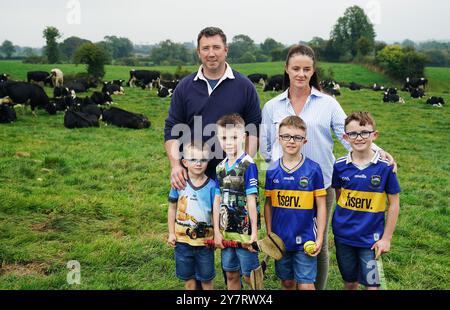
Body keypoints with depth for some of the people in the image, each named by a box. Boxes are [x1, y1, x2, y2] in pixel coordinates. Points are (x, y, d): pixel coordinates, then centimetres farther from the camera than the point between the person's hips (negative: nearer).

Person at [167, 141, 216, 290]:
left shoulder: (211, 186, -11)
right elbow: (172, 208, 4)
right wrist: (171, 233, 3)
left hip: (205, 241, -1)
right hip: (182, 240, 2)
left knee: (206, 279, 14)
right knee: (188, 279, 17)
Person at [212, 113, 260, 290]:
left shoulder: (248, 165, -13)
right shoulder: (221, 167, 5)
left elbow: (251, 200, -14)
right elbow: (217, 200, 6)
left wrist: (254, 232, -14)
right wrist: (216, 231, 4)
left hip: (245, 230, -6)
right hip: (226, 231, 6)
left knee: (249, 276, 5)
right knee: (231, 274, 18)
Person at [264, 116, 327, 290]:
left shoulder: (313, 169, -8)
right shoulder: (272, 171, -1)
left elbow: (321, 206, -4)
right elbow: (268, 205, 6)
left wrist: (319, 238, -6)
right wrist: (269, 234, 5)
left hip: (305, 239, -3)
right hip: (280, 238, 3)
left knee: (306, 285, 2)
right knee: (287, 282, 16)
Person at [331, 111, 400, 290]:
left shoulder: (385, 166, -12)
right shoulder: (340, 166, -6)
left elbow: (394, 203, -6)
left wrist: (386, 238, -5)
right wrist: (343, 220, 4)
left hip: (371, 238, -2)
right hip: (343, 236, 3)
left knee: (372, 284, 2)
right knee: (350, 282, 17)